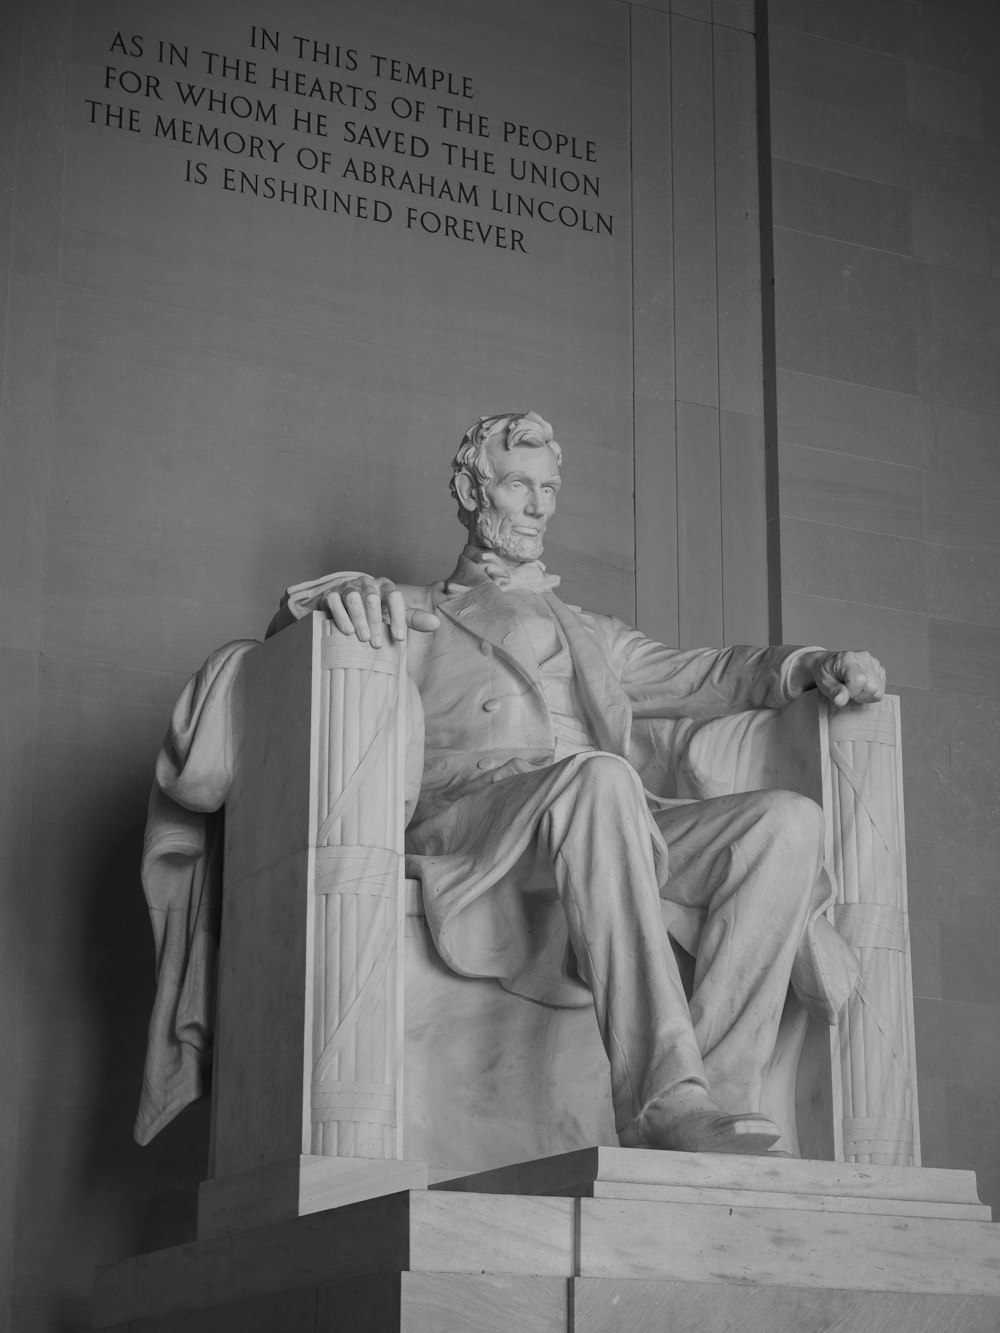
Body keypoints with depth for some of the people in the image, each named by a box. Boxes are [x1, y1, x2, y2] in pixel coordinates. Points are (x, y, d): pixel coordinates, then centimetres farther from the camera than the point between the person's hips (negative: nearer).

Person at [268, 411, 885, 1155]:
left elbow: (700, 676, 29)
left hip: (617, 836, 5)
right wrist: (339, 593, -18)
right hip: (468, 814, -4)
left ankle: (719, 1090, -34)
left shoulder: (588, 634, 38)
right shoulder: (414, 617, 25)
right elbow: (292, 626, 7)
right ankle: (663, 1099, -46)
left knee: (789, 821, -23)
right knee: (599, 778, -39)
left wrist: (811, 667, 10)